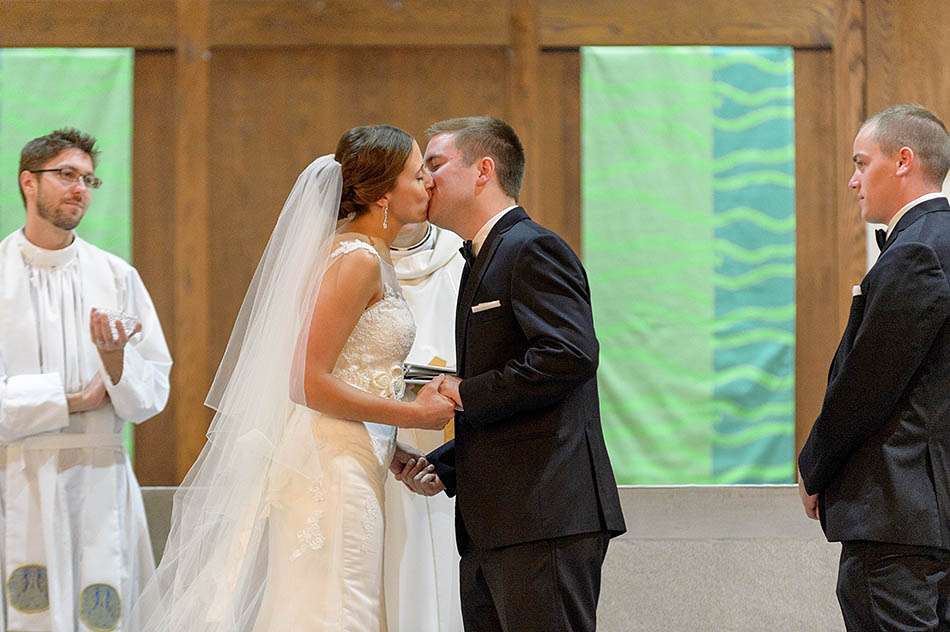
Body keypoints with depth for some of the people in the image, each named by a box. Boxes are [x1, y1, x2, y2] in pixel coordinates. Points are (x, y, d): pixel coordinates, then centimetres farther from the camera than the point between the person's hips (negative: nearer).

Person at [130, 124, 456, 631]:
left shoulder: (368, 256, 16)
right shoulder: (357, 260, -13)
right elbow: (308, 382, -19)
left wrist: (393, 453, 13)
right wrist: (414, 414, -13)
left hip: (352, 467, 9)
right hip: (332, 470, -9)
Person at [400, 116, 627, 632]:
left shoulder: (533, 250, -7)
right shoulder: (484, 261, 23)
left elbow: (569, 356, -22)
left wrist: (465, 394, -15)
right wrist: (442, 468, 12)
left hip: (545, 518, -10)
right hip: (489, 529, 10)